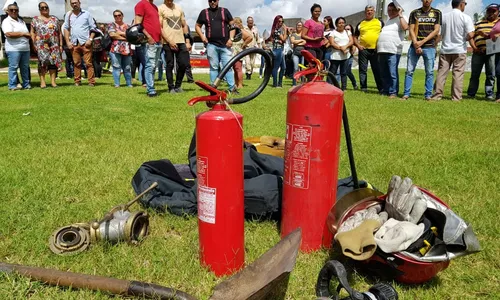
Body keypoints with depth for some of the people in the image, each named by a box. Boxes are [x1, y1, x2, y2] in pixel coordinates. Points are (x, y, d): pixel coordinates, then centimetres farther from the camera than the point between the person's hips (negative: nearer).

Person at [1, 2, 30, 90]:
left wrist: (29, 35, 3)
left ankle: (26, 84, 15)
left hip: (25, 48, 7)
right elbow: (9, 34, -18)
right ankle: (12, 86, -3)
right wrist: (23, 34, -13)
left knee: (25, 67, 8)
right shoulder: (6, 21, -3)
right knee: (13, 67, -6)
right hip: (13, 49, -7)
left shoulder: (21, 21, 22)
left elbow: (27, 33, 27)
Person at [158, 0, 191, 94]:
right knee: (170, 65, 0)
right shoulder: (160, 9, 0)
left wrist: (187, 41, 8)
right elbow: (160, 28, -5)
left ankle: (178, 85, 17)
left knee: (184, 64, 1)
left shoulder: (179, 8, 16)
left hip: (181, 41, 4)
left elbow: (184, 25, 17)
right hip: (168, 42, -4)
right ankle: (171, 87, 10)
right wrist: (169, 41, -13)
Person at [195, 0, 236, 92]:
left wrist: (231, 38, -2)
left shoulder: (225, 11, 12)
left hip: (225, 45, 0)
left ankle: (232, 87, -1)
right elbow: (197, 26, 17)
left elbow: (232, 25, 10)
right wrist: (202, 36, 1)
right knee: (213, 67, 3)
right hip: (211, 45, 0)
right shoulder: (204, 12, 11)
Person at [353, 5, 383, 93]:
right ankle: (363, 88, 10)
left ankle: (381, 88, 1)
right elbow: (355, 37, 15)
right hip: (363, 50, 1)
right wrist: (358, 45, -1)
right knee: (363, 70, 3)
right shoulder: (360, 24, 13)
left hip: (376, 50, -1)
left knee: (377, 70, -1)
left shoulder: (380, 22, 12)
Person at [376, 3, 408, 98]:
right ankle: (385, 91, 16)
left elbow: (405, 27, -17)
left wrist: (400, 15, -10)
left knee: (393, 73, -11)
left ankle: (393, 92, -8)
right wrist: (378, 46, 19)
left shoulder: (400, 19, 3)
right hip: (382, 51, 7)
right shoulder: (387, 21, 26)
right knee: (383, 74, 9)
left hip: (393, 51, -7)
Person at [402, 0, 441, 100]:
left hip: (429, 47, 0)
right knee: (409, 71, -3)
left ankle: (428, 95, 3)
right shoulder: (414, 13, 10)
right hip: (415, 46, 1)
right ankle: (406, 94, 2)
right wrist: (416, 44, -11)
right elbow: (411, 30, 3)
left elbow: (436, 30, 1)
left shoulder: (437, 13, 9)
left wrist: (422, 42, -12)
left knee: (429, 72, -1)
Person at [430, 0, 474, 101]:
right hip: (459, 50, -3)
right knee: (458, 74, 2)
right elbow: (470, 35, -14)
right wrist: (465, 39, 7)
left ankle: (437, 95, 4)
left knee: (441, 73, 6)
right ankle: (456, 97, 2)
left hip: (445, 49, 3)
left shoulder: (444, 16, 2)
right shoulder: (465, 17, -7)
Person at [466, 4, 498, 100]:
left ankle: (489, 94, 5)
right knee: (475, 74, 2)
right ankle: (471, 94, 7)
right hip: (478, 52, 1)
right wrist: (474, 48, -4)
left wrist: (488, 35, -16)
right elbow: (471, 36, 11)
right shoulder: (479, 23, 18)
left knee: (491, 75, 0)